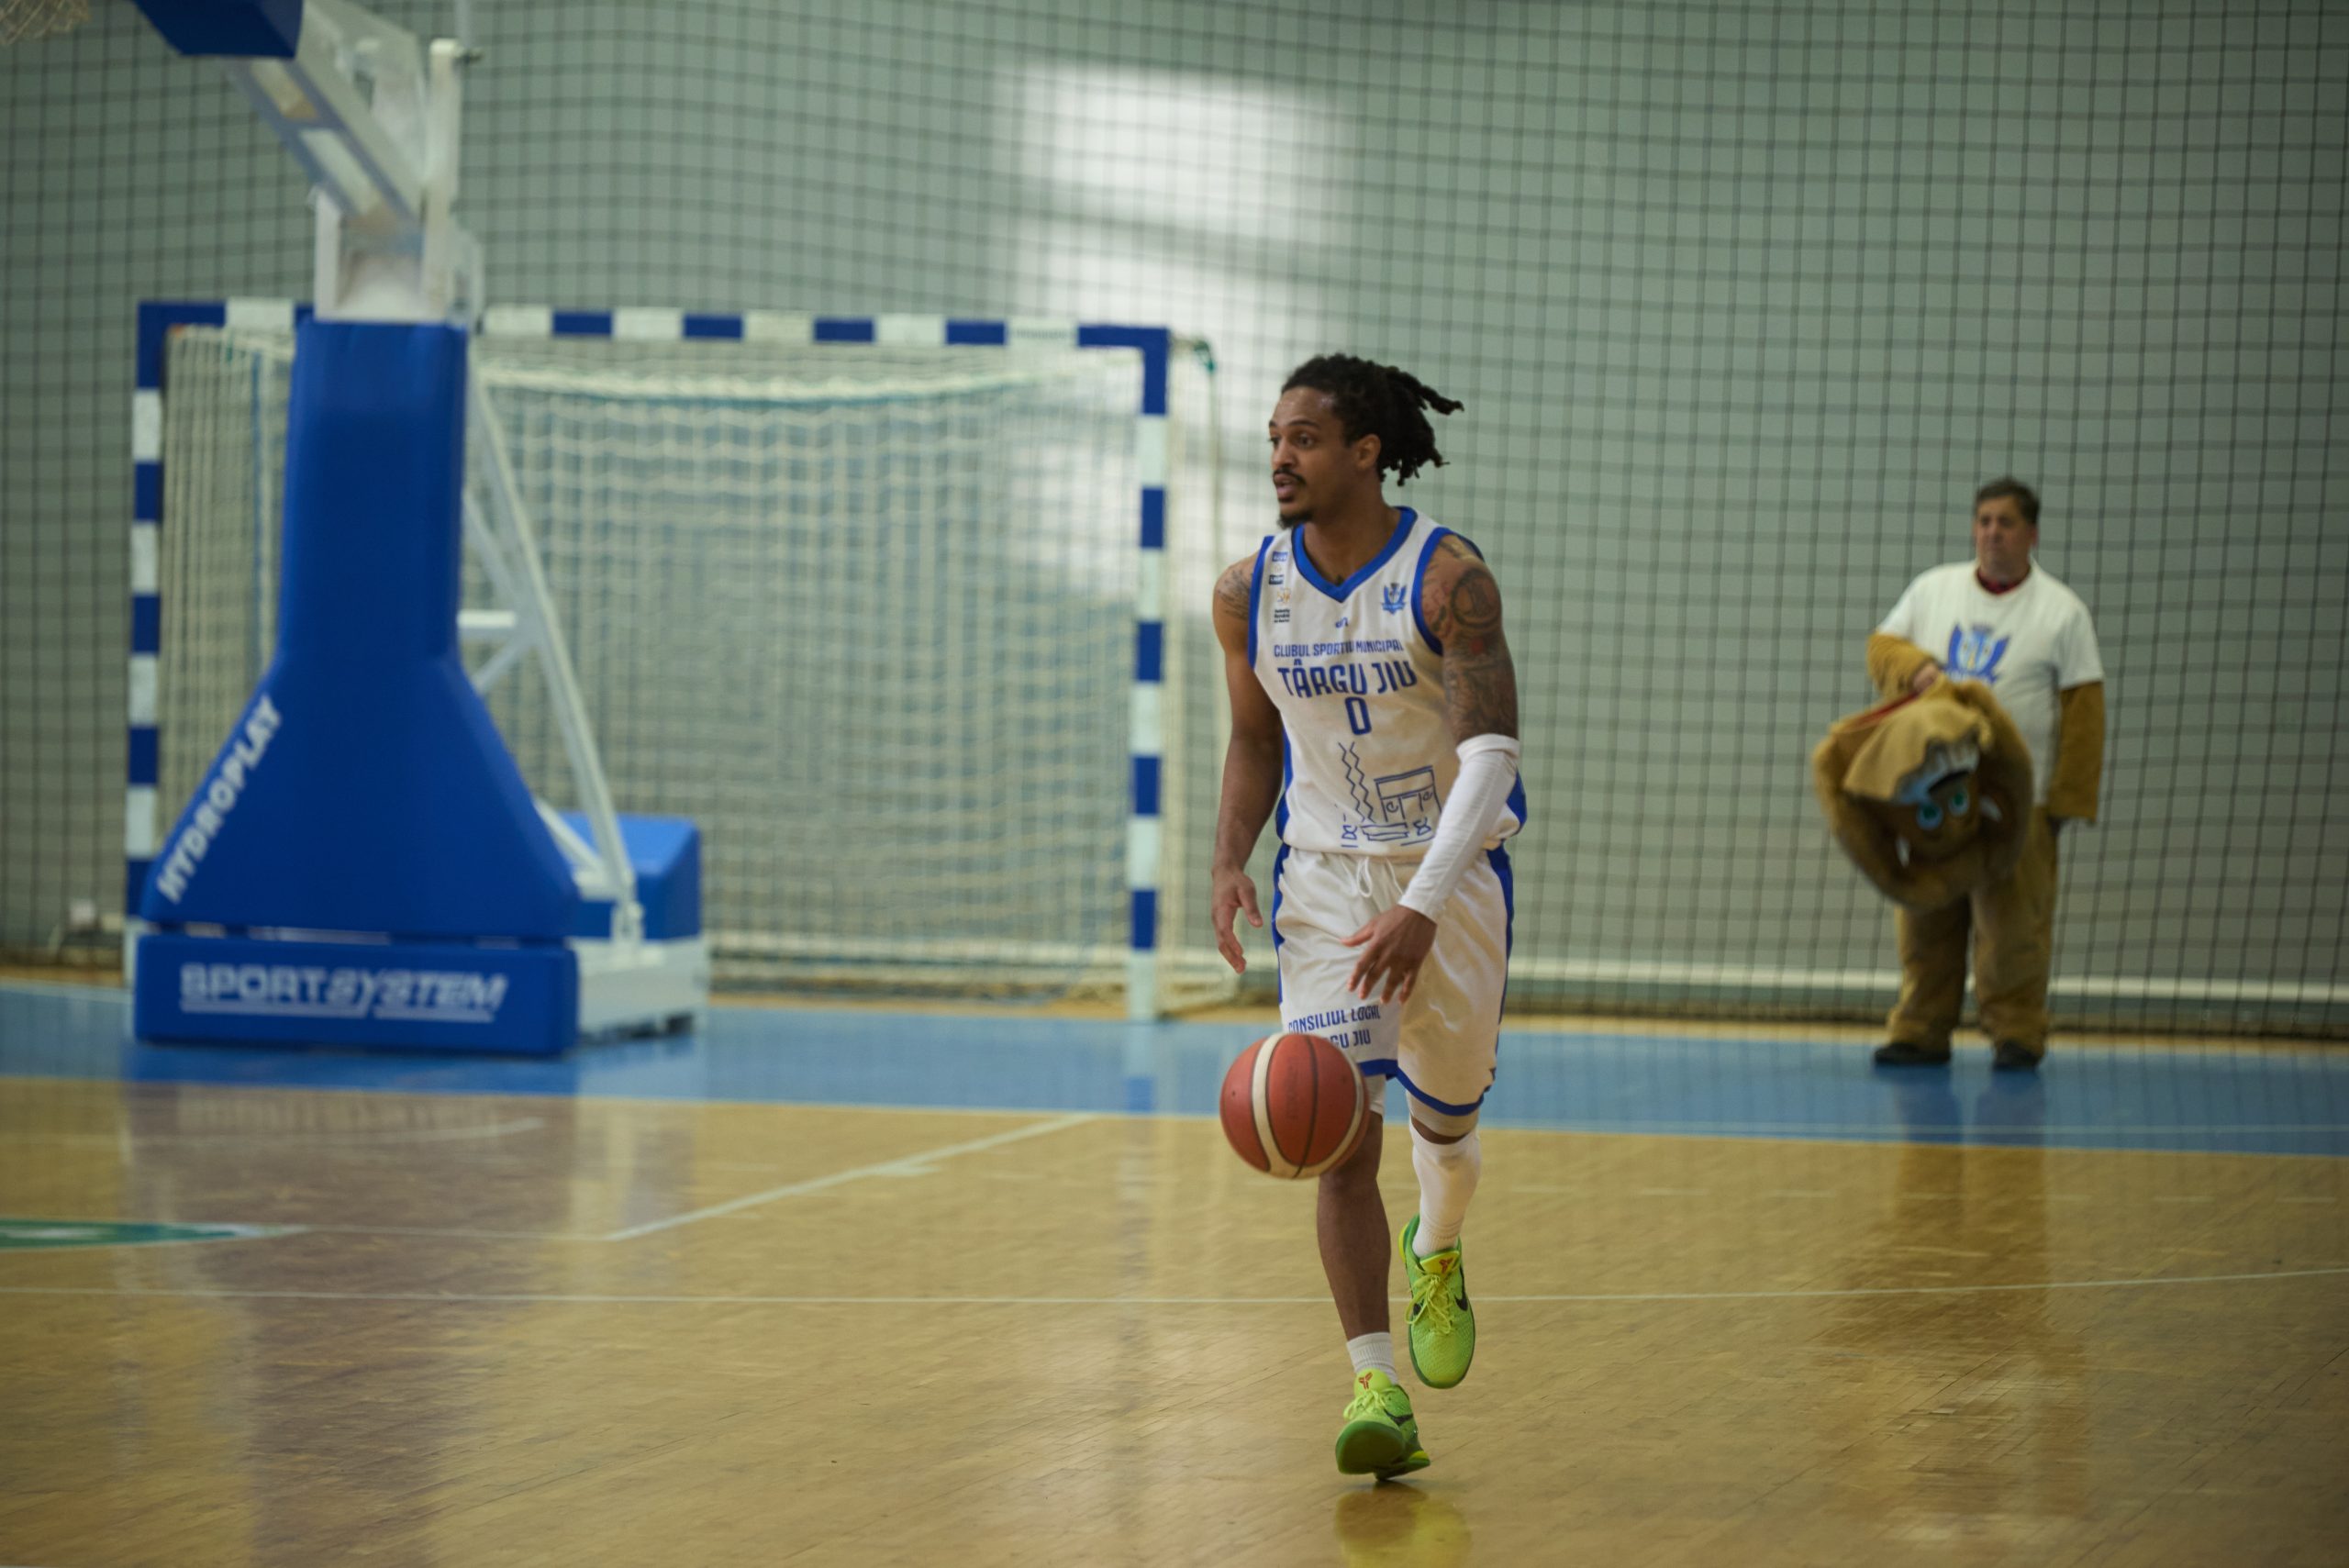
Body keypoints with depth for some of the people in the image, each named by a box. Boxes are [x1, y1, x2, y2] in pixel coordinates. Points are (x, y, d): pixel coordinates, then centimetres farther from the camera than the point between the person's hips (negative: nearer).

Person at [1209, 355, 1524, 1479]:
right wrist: (1230, 862, -6)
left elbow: (1491, 753, -25)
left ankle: (1435, 1255, 48)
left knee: (1445, 1123, 14)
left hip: (1452, 869, -2)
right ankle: (1375, 1387, -13)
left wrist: (1423, 905, -36)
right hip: (1326, 874, 2)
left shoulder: (1447, 578, -19)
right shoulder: (1249, 593, -4)